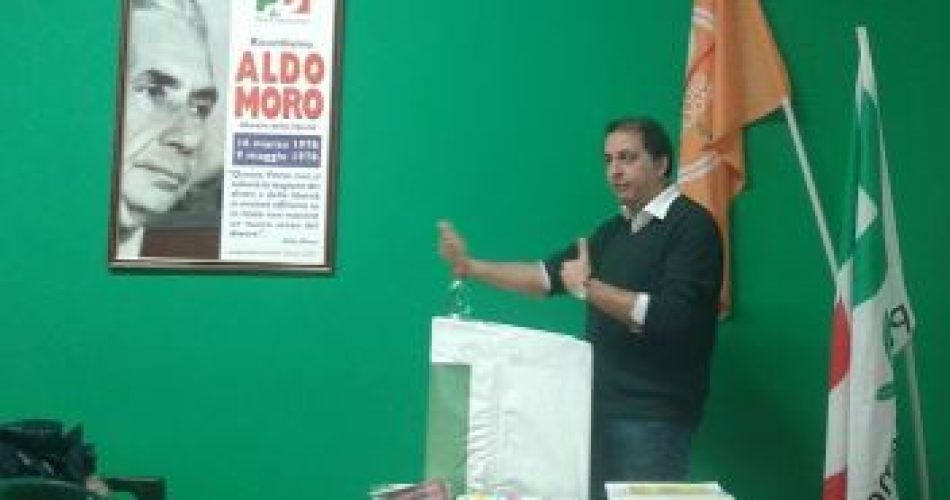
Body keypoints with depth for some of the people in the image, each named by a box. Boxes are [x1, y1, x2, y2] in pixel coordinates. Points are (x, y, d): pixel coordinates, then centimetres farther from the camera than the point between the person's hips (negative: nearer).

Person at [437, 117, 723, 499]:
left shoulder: (690, 225, -10)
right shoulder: (613, 231, 15)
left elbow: (669, 317, -22)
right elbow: (547, 275, 14)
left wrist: (588, 288, -14)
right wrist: (470, 267, 4)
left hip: (653, 416, -8)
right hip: (601, 406, 8)